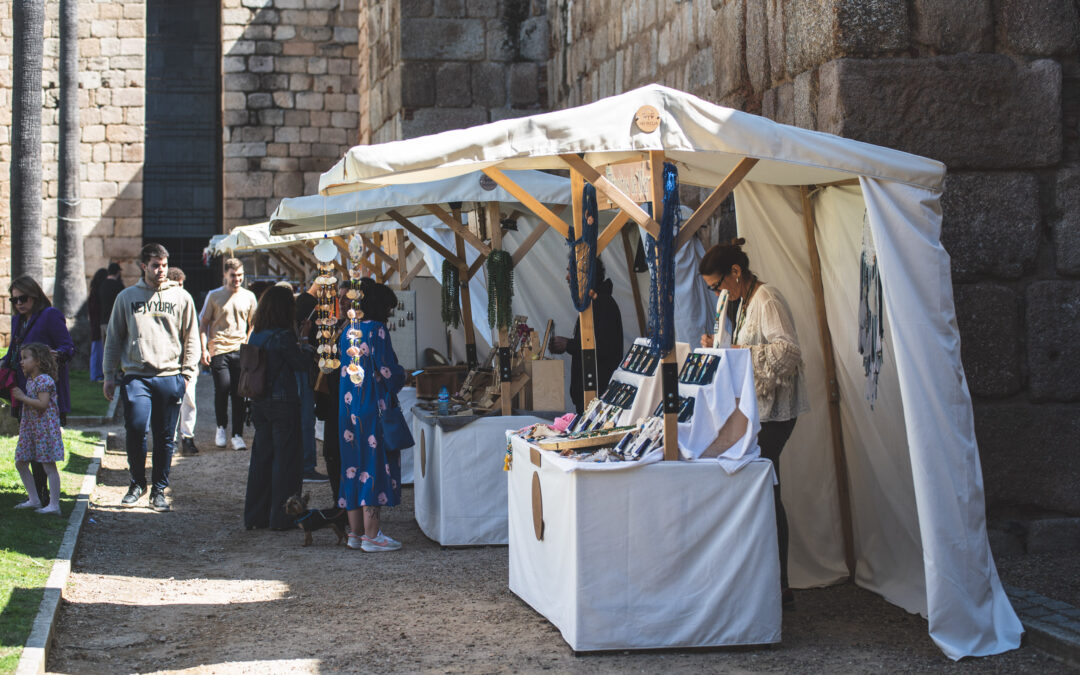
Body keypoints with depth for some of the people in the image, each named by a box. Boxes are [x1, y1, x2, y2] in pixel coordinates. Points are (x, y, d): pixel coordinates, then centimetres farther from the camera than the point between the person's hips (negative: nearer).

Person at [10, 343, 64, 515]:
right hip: (29, 427, 10)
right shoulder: (29, 380, 14)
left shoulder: (44, 380, -15)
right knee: (20, 463, 12)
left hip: (45, 428, -10)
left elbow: (43, 404, -24)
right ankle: (34, 499, 21)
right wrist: (18, 396, 10)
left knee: (49, 465, -7)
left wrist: (23, 397, -18)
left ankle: (54, 505, -5)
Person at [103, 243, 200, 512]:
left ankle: (159, 489, 15)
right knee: (136, 428, -14)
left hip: (170, 376, 1)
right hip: (136, 375, 0)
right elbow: (114, 339, 13)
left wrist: (188, 372, 2)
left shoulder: (181, 297, 9)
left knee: (165, 437, 3)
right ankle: (137, 482, 7)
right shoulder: (126, 297, 9)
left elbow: (191, 338, 11)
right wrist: (110, 374, 8)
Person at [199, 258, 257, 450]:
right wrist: (204, 349, -2)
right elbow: (204, 324, 7)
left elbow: (253, 325, 18)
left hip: (241, 351, 2)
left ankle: (237, 435, 5)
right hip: (218, 350, -2)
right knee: (222, 389, -9)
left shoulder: (249, 297, 11)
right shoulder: (215, 296, 5)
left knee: (239, 393, -1)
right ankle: (221, 427, 14)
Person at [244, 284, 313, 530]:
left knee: (261, 458, 14)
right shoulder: (283, 336, -16)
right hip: (283, 404, -7)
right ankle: (281, 516, 6)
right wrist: (305, 339, 1)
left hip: (259, 405, 7)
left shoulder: (256, 336, 6)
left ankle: (255, 515, 18)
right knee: (285, 459, 2)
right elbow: (302, 364, -10)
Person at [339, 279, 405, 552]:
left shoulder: (348, 331, 11)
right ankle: (371, 536, -4)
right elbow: (387, 371, -16)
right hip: (373, 408, -8)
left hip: (348, 406, 8)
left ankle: (355, 532, 15)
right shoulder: (376, 330, -12)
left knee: (354, 467, 11)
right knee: (375, 465, -4)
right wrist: (402, 375, 6)